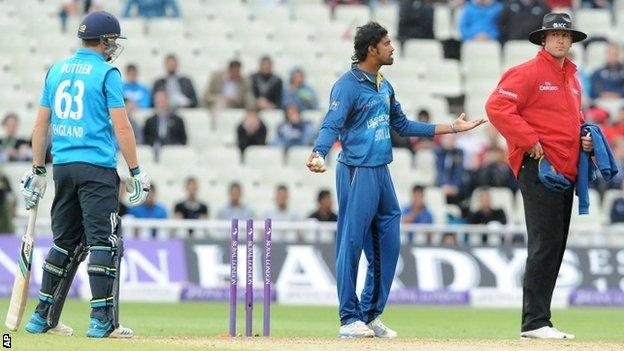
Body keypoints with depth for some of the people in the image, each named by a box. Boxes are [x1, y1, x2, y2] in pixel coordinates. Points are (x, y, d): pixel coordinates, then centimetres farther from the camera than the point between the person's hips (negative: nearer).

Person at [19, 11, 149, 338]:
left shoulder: (56, 70, 13)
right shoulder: (107, 73, -6)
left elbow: (40, 124, 14)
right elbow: (121, 127, -9)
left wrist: (37, 170, 18)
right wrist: (136, 172, -4)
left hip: (62, 167, 7)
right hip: (96, 167, -7)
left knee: (65, 241, 15)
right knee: (103, 241, -5)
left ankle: (41, 317, 15)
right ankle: (101, 320, -11)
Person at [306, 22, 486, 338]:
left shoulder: (384, 86, 16)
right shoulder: (347, 85, -11)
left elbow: (403, 125, 25)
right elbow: (331, 125, -21)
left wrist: (452, 128, 27)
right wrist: (318, 154, -41)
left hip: (382, 172, 9)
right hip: (357, 172, -9)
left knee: (387, 245, 10)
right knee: (351, 244, -5)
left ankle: (370, 315, 19)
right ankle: (349, 320, -2)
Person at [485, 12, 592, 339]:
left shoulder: (572, 79, 19)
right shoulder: (528, 73, -7)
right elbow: (496, 106, -17)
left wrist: (585, 138, 11)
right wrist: (529, 141, -18)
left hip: (566, 172, 9)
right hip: (538, 167, -9)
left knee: (555, 247, 10)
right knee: (545, 244, -12)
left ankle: (538, 320, 15)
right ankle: (534, 322, -11)